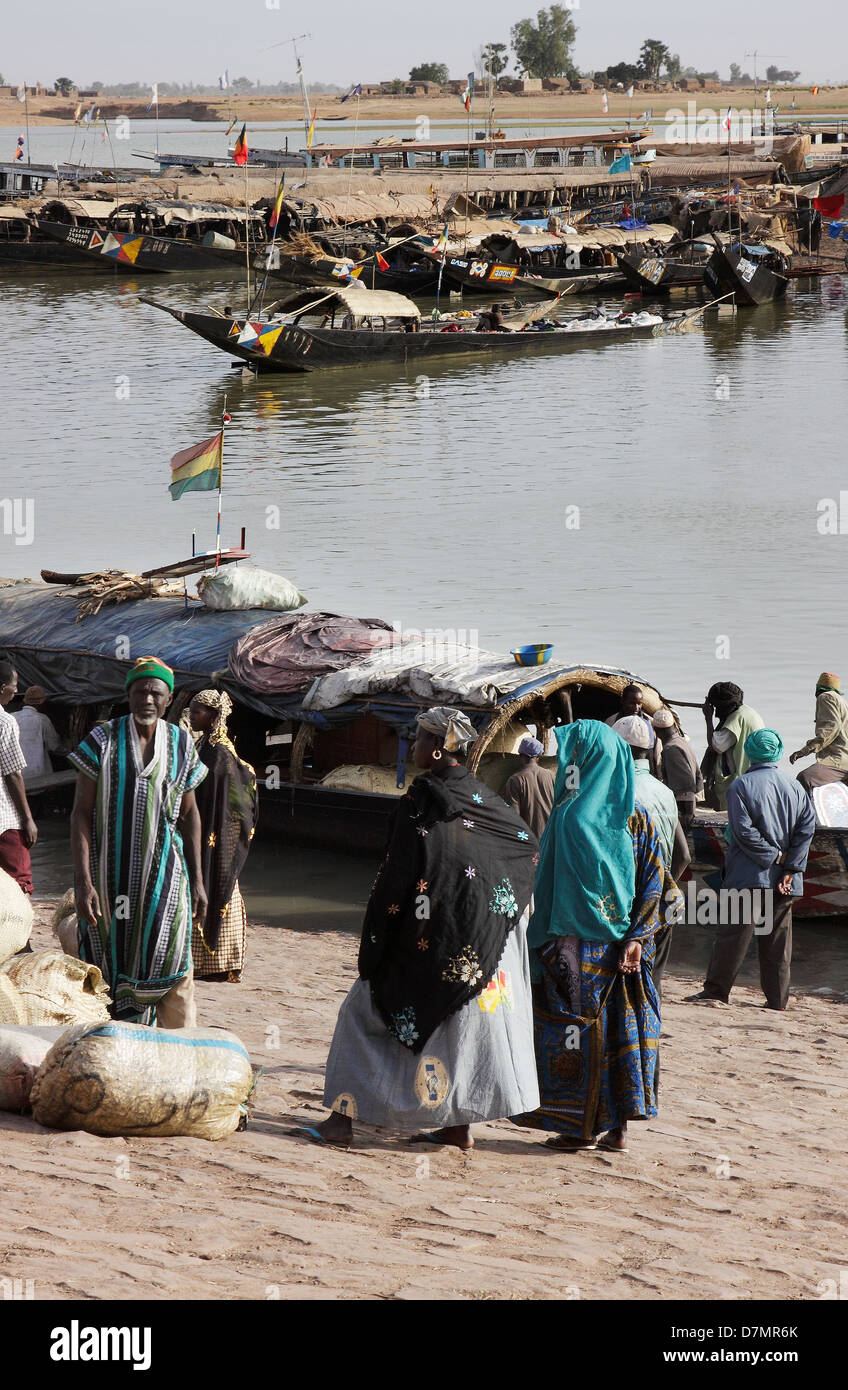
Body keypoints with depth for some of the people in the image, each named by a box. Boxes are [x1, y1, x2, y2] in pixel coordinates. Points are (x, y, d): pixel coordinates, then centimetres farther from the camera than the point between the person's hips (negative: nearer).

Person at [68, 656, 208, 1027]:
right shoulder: (103, 740, -3)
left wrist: (197, 880, 8)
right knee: (110, 966, 1)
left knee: (171, 974, -3)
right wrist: (84, 882, -13)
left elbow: (189, 814, 13)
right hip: (110, 870, -2)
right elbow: (81, 812, -5)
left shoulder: (180, 743, 6)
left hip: (164, 871, 2)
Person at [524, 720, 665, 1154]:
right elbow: (654, 883, 1)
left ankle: (579, 1127, 6)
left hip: (578, 941, -5)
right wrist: (636, 939, -1)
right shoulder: (636, 816, 4)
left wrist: (544, 943, -3)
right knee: (618, 1028, 8)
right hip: (621, 940, 5)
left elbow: (555, 888, -10)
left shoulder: (571, 816, -11)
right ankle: (618, 1126, 11)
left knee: (575, 1028, 3)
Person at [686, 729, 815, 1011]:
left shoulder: (741, 786, -5)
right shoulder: (795, 787, 8)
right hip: (785, 881, 4)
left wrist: (774, 857, -8)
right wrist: (789, 868, -5)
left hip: (750, 874, -4)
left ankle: (716, 990, -3)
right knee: (779, 936, 7)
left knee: (734, 933, -3)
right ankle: (777, 997, 8)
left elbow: (743, 830, -14)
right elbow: (807, 828, 0)